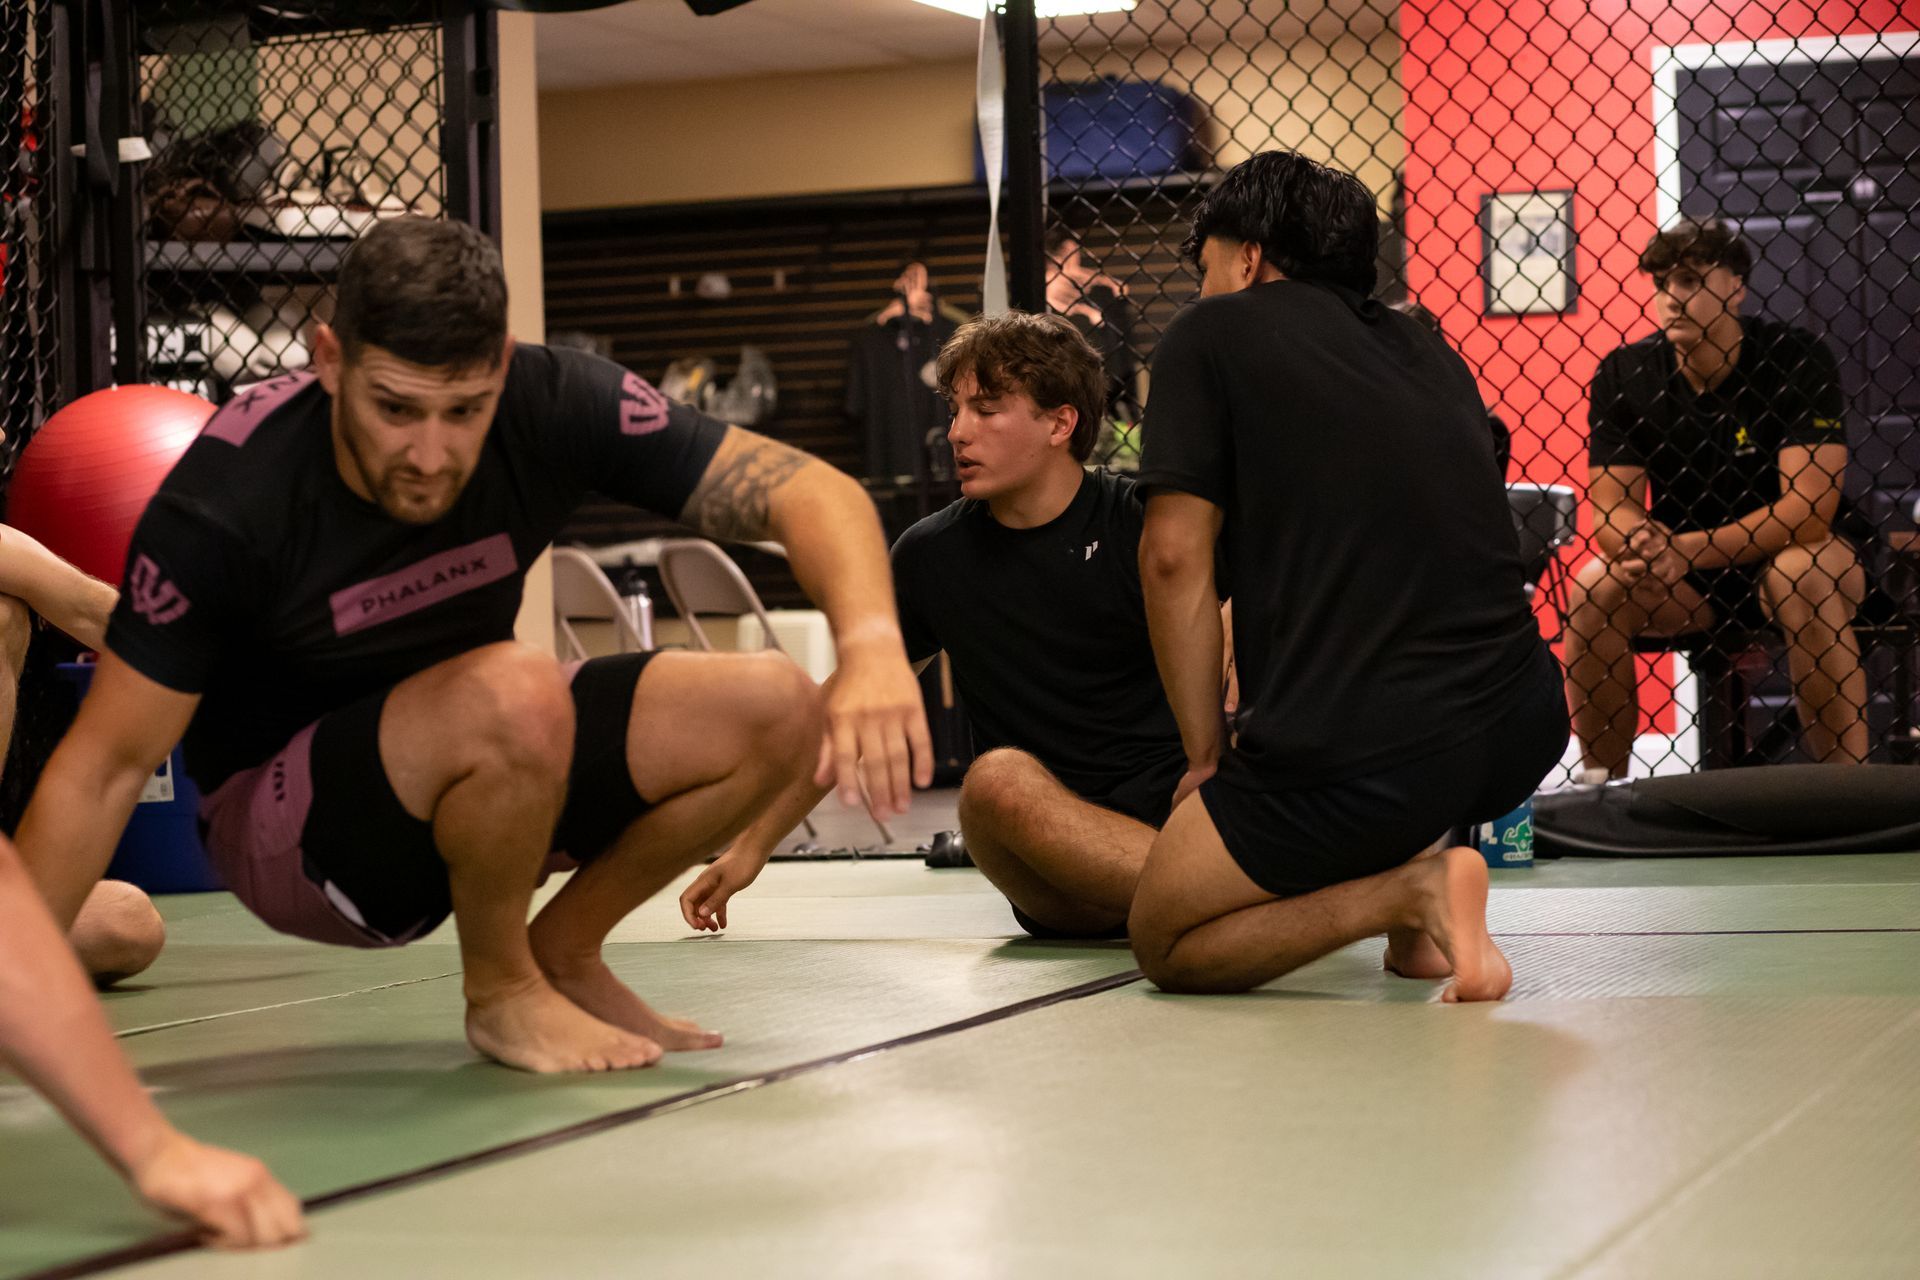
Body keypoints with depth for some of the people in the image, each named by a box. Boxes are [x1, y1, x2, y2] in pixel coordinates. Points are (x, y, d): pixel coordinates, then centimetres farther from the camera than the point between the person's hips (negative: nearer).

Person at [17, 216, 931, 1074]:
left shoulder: (552, 406, -19)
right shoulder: (224, 503, -27)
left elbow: (806, 489, -21)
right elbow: (108, 765, -21)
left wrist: (873, 650, -40)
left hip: (472, 764, 5)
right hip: (285, 829, -5)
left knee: (775, 711, -15)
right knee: (515, 694, -36)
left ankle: (562, 953, 7)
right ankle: (499, 991, -8)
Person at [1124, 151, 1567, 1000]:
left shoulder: (1212, 334, 5)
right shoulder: (1432, 354, 21)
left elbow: (1174, 558, -2)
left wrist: (1207, 757, 7)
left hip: (1358, 758, -7)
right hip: (1523, 734, 7)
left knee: (1161, 942, 13)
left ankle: (1408, 888, -7)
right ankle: (1414, 854, 20)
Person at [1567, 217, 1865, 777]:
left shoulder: (1798, 359, -15)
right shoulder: (1623, 375, -6)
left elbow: (1809, 505, -23)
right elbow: (1610, 507, -8)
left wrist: (1690, 551, -33)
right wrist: (1638, 544, -35)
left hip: (1780, 554, -3)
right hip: (1680, 572, 3)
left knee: (1805, 576, -36)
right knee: (1596, 587, -24)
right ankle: (1600, 785, -12)